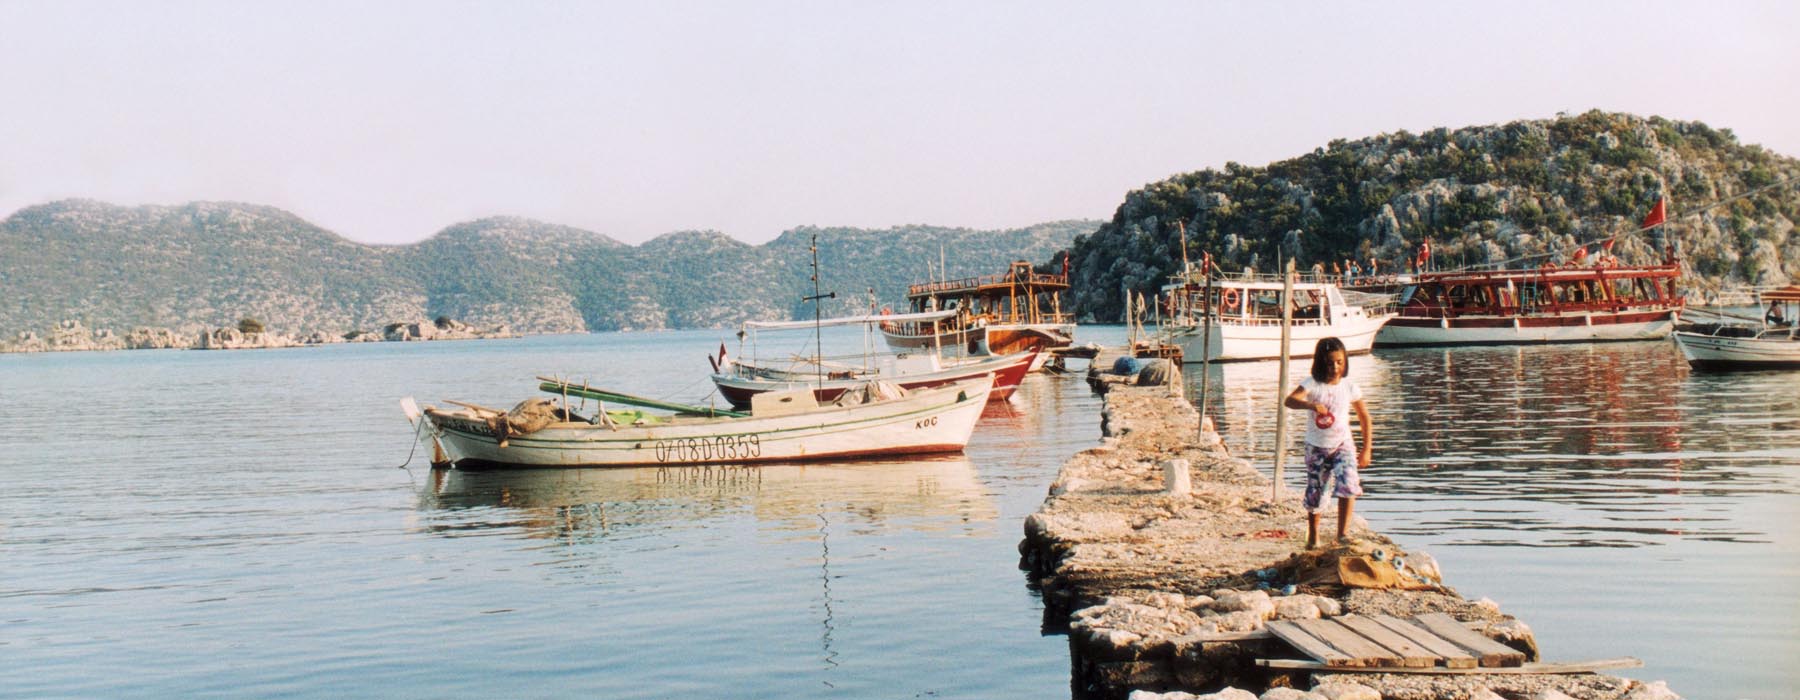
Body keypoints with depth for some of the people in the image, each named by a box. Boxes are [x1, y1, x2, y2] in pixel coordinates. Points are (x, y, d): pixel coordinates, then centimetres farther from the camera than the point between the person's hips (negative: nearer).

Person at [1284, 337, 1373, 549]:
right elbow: (1289, 400, -27)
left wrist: (1366, 450, 3)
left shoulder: (1350, 387, -4)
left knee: (1348, 487, -21)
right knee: (1314, 492, 9)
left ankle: (1342, 534, -16)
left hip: (1342, 444, 0)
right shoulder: (1312, 384, -9)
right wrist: (1311, 405, -47)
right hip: (1316, 446, 0)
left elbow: (1365, 419, 6)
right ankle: (1313, 536, 30)